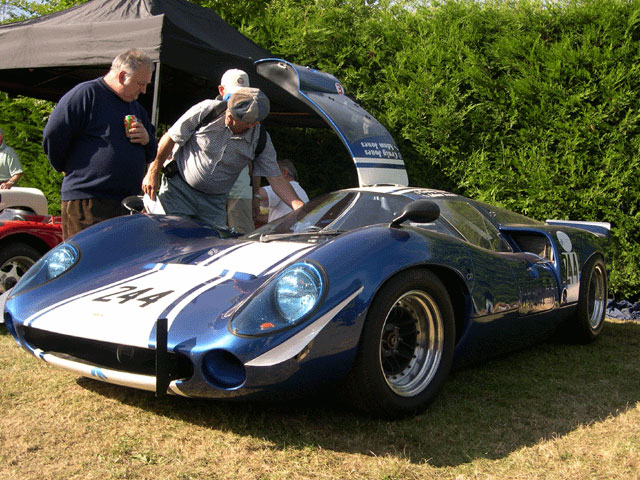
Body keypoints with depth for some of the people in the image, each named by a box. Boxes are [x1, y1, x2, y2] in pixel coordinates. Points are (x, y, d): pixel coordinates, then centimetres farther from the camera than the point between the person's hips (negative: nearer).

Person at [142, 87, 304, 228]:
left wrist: (300, 208, -22)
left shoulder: (261, 141, -10)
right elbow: (170, 139, -6)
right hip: (179, 189, -2)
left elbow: (277, 179, -7)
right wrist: (152, 173, -3)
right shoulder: (207, 110, -16)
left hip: (214, 203, 2)